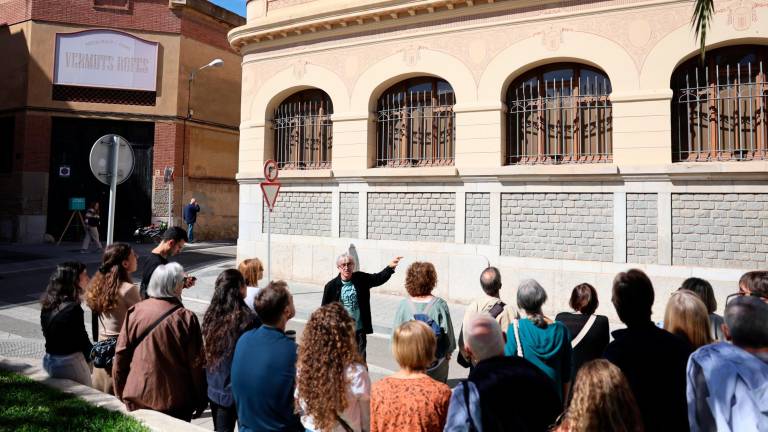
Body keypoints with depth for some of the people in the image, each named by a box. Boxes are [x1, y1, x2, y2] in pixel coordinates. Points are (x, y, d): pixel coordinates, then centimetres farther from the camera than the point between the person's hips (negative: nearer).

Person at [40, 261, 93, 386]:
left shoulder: (47, 305, 3)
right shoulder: (73, 309, -21)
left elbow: (47, 333, 8)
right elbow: (82, 339, -16)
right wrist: (90, 357, 1)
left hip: (48, 360, 9)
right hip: (70, 364, -8)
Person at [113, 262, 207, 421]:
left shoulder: (134, 312, -6)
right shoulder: (187, 318, -15)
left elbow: (120, 357, 0)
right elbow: (196, 363, -11)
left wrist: (121, 395, 14)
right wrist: (201, 400, 1)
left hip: (137, 399, 3)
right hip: (175, 402, -3)